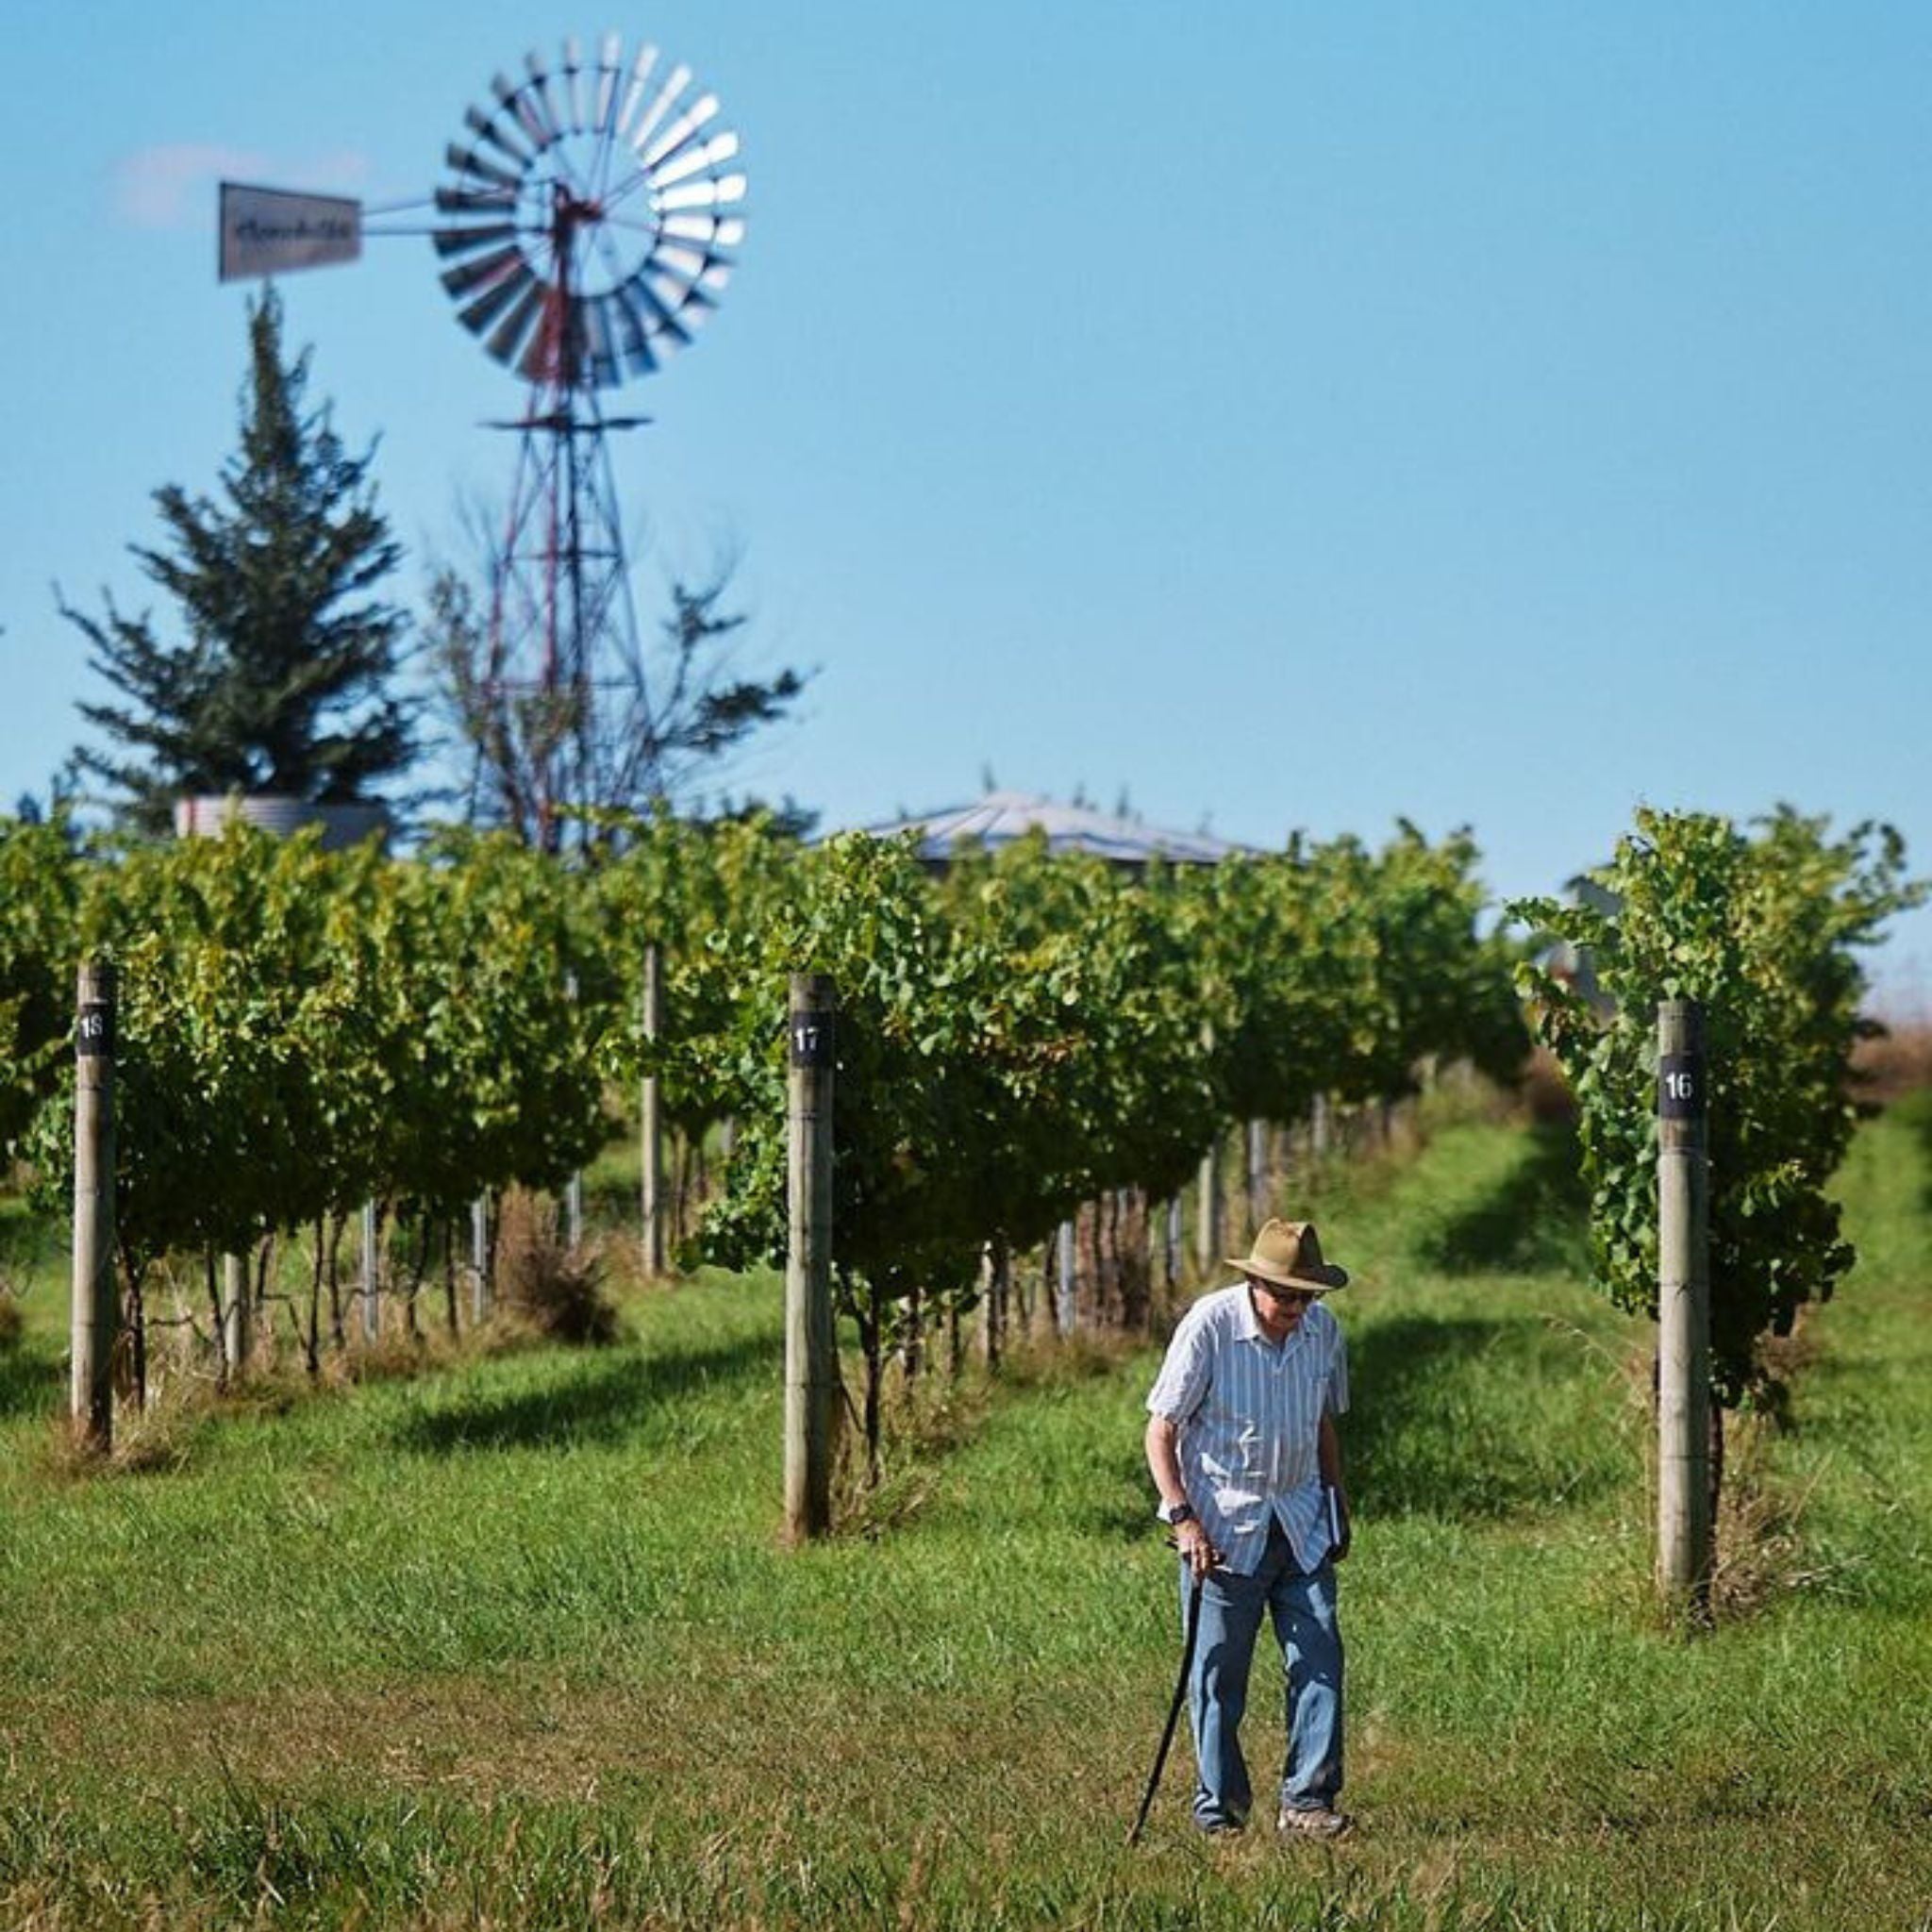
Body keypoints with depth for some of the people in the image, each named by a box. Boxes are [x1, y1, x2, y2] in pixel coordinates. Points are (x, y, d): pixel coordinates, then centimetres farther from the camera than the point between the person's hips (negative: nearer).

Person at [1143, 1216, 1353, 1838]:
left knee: (1319, 1660, -5)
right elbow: (1161, 1432, -10)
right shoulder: (1208, 1326, -13)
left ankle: (1307, 1802, -2)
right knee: (1218, 1673, 1)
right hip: (1222, 1524, -4)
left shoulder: (1323, 1330, 2)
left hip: (1301, 1524, 4)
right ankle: (1218, 1810, 11)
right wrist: (1183, 1518, -19)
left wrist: (1338, 1508, 20)